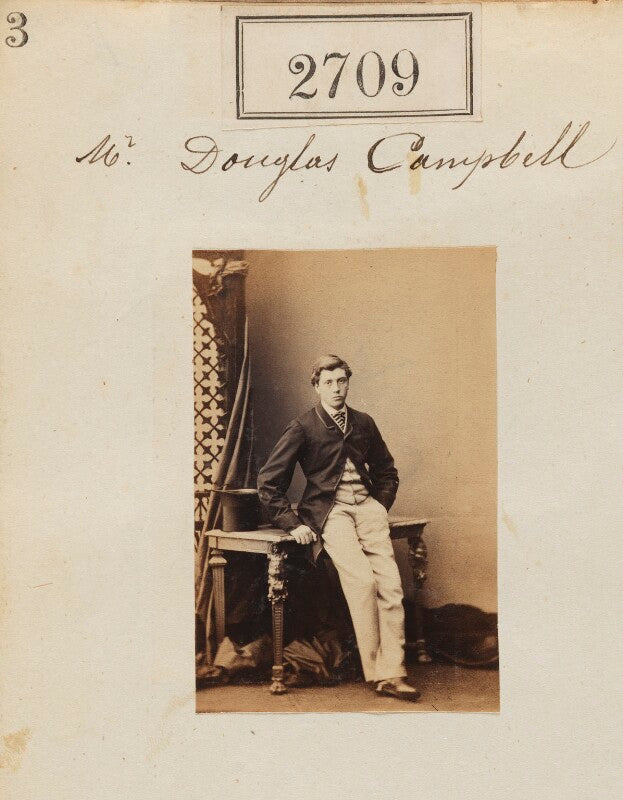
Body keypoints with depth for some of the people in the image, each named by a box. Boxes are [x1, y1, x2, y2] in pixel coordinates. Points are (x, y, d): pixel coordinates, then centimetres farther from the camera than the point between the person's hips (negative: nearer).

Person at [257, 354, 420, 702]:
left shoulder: (363, 423, 15)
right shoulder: (302, 428, 2)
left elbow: (386, 470, 28)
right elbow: (269, 482, 1)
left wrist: (380, 507, 13)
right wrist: (292, 523, -5)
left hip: (367, 505, 4)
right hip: (330, 510, -4)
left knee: (390, 582, -17)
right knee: (362, 579, -25)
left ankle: (392, 673, -16)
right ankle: (376, 671, -15)